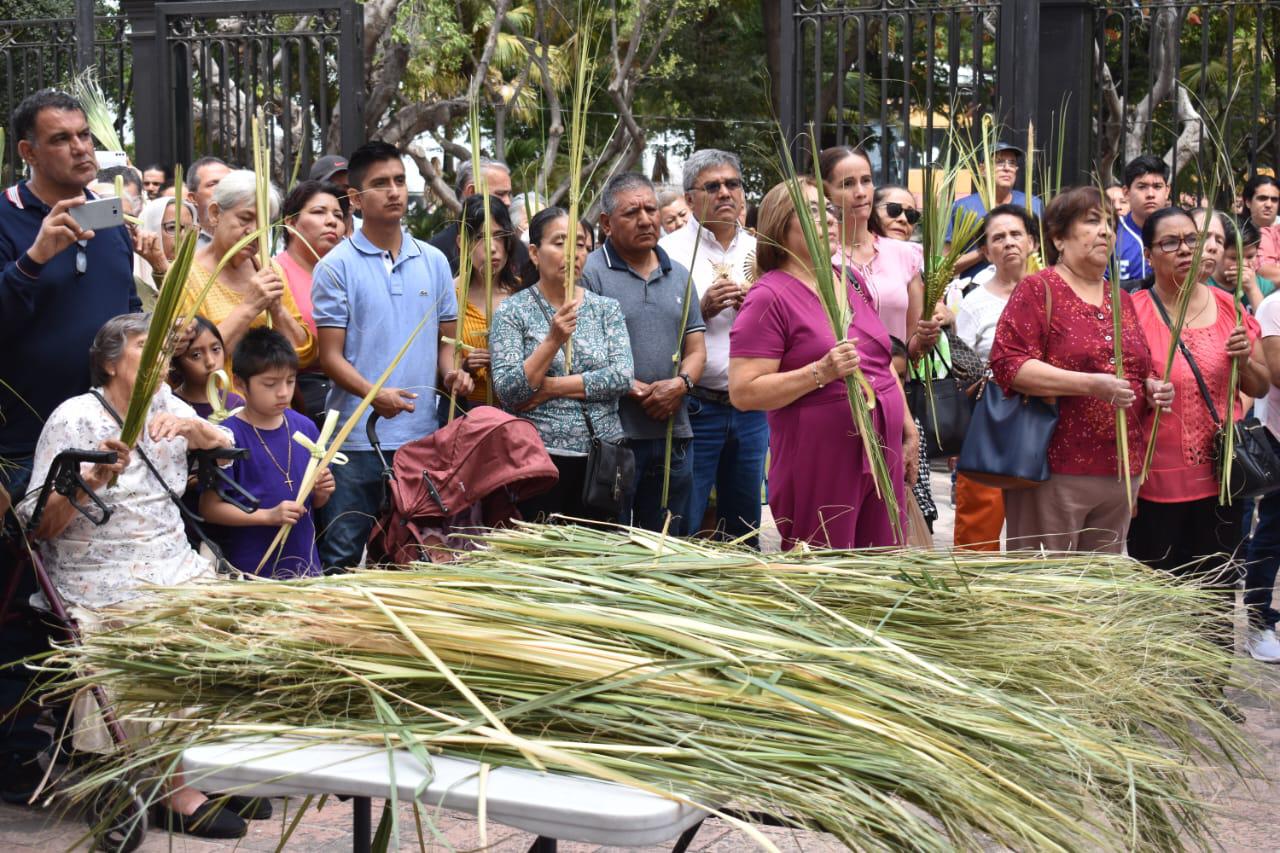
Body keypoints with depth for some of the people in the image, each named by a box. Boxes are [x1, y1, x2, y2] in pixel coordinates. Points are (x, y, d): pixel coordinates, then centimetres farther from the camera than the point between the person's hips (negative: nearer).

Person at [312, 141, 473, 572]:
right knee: (343, 556, 0)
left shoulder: (433, 262, 11)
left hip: (423, 435, 4)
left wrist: (451, 372, -5)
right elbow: (331, 355, -6)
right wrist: (375, 395, -23)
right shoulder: (336, 266, -3)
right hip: (357, 438, -4)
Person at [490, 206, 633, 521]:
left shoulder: (606, 308, 7)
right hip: (540, 458, -3)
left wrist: (551, 387, -12)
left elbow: (623, 376, -6)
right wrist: (553, 340, -21)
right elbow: (506, 391, -11)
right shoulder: (511, 311, -1)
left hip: (603, 457, 3)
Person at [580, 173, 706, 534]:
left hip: (673, 435, 6)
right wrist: (634, 390, -17)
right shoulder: (590, 272, -4)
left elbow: (696, 348, 14)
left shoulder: (679, 275, 16)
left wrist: (681, 383, -7)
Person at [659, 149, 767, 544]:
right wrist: (702, 310, -17)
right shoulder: (670, 251, -1)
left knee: (744, 532, 13)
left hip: (752, 407, 5)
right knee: (682, 530, -3)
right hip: (695, 407, -5)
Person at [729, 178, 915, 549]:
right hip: (818, 466, -7)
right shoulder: (770, 297, -9)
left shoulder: (851, 283, 14)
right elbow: (743, 392, -16)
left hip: (883, 456, 7)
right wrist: (821, 373, -23)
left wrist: (908, 429, 21)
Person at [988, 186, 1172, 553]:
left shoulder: (1123, 300, 19)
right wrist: (1089, 384, -21)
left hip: (1121, 473, 7)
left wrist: (1152, 388, 4)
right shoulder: (1038, 289, -3)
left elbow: (1139, 372, 28)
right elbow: (1007, 364, -14)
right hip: (1055, 471, -7)